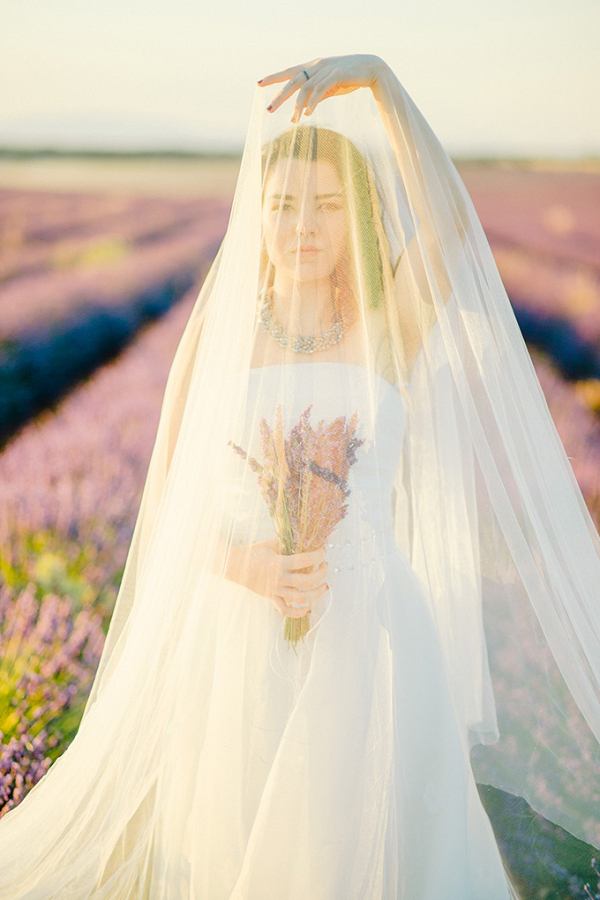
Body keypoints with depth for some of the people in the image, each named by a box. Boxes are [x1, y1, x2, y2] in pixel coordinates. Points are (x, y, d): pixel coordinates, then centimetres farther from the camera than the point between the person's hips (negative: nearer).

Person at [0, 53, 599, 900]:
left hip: (372, 639, -1)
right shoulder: (214, 341, 1)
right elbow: (170, 510, 1)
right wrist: (251, 571, -17)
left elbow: (448, 222, -20)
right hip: (239, 641, 1)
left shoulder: (391, 337, -2)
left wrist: (374, 78, -25)